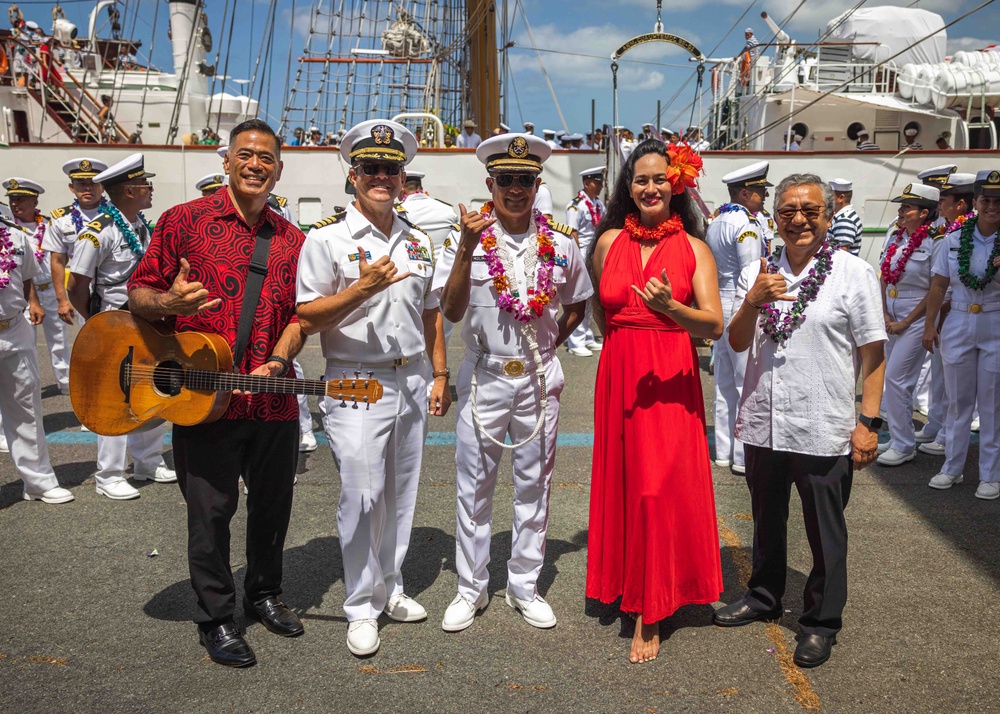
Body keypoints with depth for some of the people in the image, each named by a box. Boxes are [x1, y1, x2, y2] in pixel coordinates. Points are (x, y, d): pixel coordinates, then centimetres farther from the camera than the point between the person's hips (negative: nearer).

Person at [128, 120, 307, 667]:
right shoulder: (184, 220, -1)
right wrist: (167, 303, -23)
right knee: (210, 510, 4)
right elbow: (137, 293, 0)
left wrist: (278, 360, -10)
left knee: (272, 503, 15)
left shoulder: (291, 240, 10)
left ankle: (263, 594, 37)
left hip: (273, 400, 4)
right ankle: (215, 619, 21)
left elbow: (298, 314, 8)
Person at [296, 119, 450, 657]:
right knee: (362, 496, -5)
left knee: (401, 493, 13)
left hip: (411, 380, 6)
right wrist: (360, 290, -23)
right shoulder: (327, 238, -6)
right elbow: (307, 318, -10)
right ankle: (361, 608, 10)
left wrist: (440, 375, 15)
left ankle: (390, 588, 28)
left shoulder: (417, 241, 12)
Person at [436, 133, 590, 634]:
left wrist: (550, 343, 2)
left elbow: (577, 306, 15)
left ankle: (524, 585, 25)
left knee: (534, 484, 10)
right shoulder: (467, 240, -5)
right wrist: (467, 250, -25)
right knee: (474, 485, 6)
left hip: (539, 379, 2)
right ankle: (471, 588, 21)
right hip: (484, 377, -1)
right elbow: (451, 311, -15)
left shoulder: (560, 245, 1)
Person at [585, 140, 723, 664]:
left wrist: (670, 307, -27)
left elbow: (715, 325, -11)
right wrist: (621, 343, 9)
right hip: (618, 375, 3)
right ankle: (630, 585, 27)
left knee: (661, 487, -2)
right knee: (622, 480, 8)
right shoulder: (610, 241, 6)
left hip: (671, 381, -3)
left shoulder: (692, 248, -1)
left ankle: (650, 616, 7)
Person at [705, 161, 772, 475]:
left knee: (725, 382, 13)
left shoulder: (716, 222, 13)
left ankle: (724, 452, 20)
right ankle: (745, 456, 1)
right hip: (742, 307, -9)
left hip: (719, 304, 9)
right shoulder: (747, 223, -14)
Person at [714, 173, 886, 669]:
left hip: (824, 430, -4)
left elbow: (872, 355, -4)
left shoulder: (854, 273, -5)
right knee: (767, 521, 21)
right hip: (763, 423, 4)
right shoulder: (757, 273, 6)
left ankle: (821, 623, 26)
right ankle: (764, 597, 41)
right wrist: (753, 303, -18)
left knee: (825, 532, 8)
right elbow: (737, 343, 1)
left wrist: (869, 422, -9)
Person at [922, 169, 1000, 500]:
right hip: (958, 327, 2)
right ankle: (952, 468, 22)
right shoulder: (956, 238, 2)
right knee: (957, 401, 11)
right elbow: (939, 285, 4)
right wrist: (929, 325, 2)